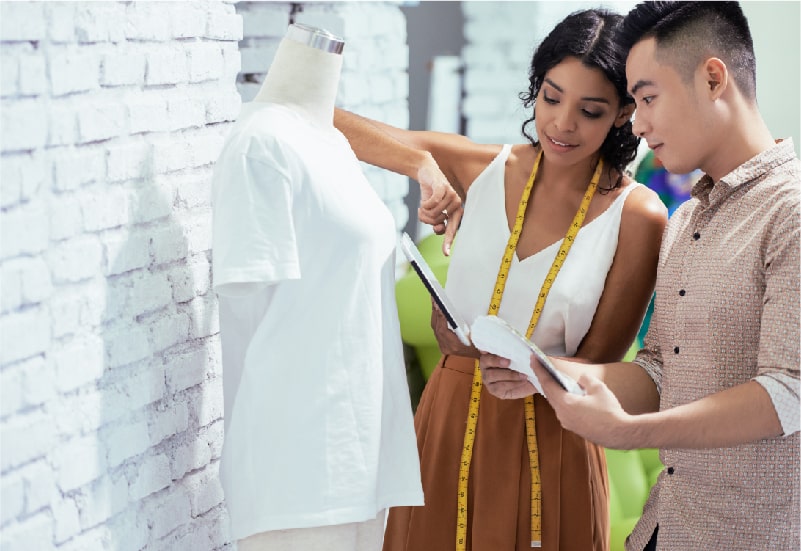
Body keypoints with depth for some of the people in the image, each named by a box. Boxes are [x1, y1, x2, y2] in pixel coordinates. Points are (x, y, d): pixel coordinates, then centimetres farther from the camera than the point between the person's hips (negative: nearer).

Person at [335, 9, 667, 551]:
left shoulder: (637, 216, -9)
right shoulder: (483, 168, 0)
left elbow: (595, 367, -7)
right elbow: (333, 125, -1)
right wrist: (422, 167, -18)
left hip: (549, 440, -2)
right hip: (449, 419, 3)